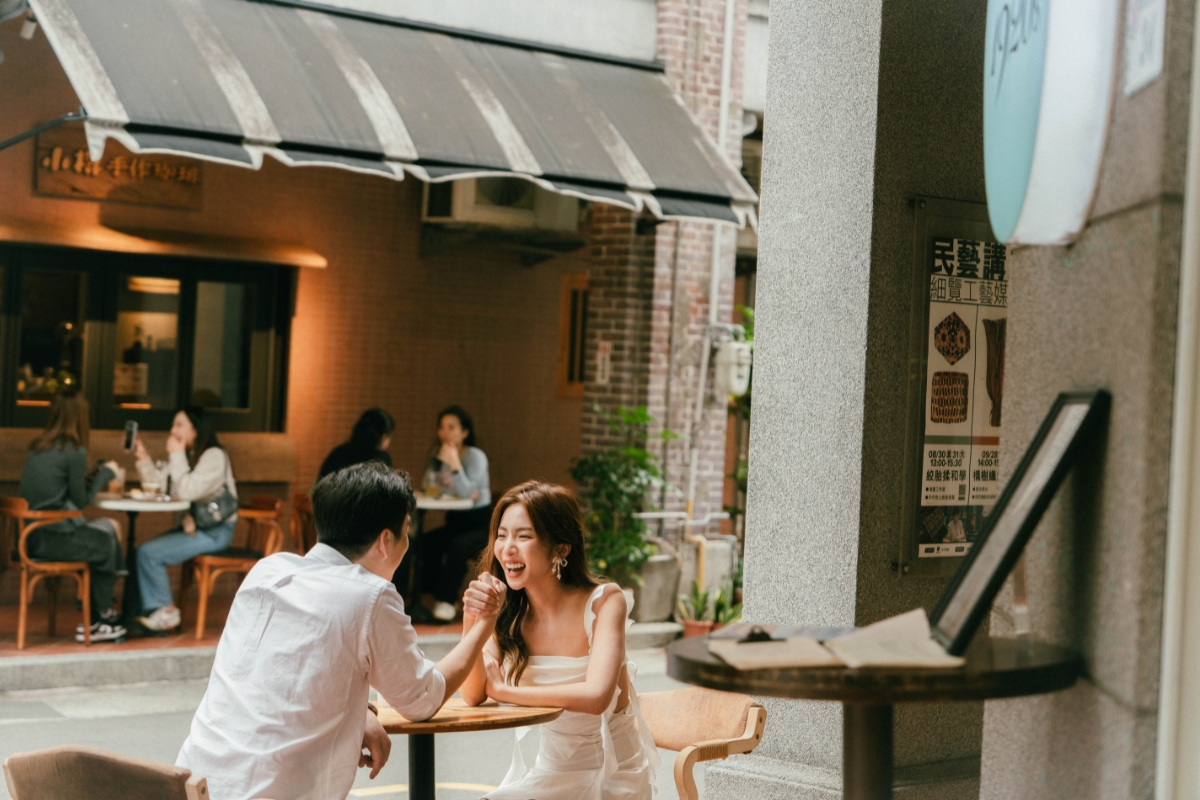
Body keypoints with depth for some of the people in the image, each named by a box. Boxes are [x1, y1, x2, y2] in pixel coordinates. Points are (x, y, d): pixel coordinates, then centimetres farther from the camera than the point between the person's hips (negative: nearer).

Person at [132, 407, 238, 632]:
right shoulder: (186, 456, 15)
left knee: (149, 553, -18)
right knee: (140, 552, -8)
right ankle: (145, 612, -3)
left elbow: (188, 491, -24)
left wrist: (176, 456, -18)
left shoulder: (214, 456, -13)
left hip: (214, 531, -9)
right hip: (191, 525, 9)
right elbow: (159, 486, 9)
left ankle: (166, 611, -4)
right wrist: (144, 459, -1)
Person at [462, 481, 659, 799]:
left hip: (612, 772, -3)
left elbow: (596, 695, -30)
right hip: (553, 770, 4)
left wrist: (501, 690, -21)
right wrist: (472, 623, -30)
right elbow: (474, 695, -14)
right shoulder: (510, 613, -4)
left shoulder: (604, 602, -17)